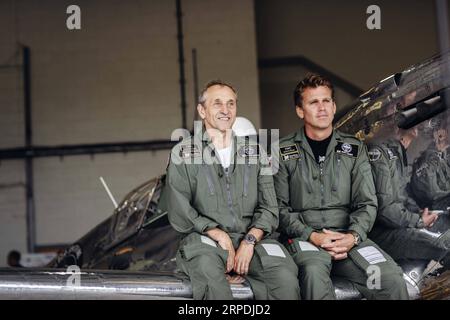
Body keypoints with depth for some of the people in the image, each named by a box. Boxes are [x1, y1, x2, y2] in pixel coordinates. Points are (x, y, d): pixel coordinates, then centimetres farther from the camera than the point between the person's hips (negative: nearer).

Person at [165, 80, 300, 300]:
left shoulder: (254, 152, 18)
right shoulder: (182, 153, 8)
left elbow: (268, 208, 10)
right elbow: (179, 213, 1)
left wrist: (250, 240, -9)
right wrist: (218, 235, -10)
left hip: (252, 238, 2)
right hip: (204, 239, -2)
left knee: (285, 280, -29)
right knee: (208, 270, -39)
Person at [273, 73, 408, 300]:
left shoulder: (354, 149, 14)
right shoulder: (284, 152, 7)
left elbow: (367, 204, 9)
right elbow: (279, 207, 2)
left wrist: (353, 236, -10)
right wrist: (311, 236, -12)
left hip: (348, 237, 2)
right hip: (303, 237, -2)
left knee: (391, 279, -25)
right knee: (314, 271, -37)